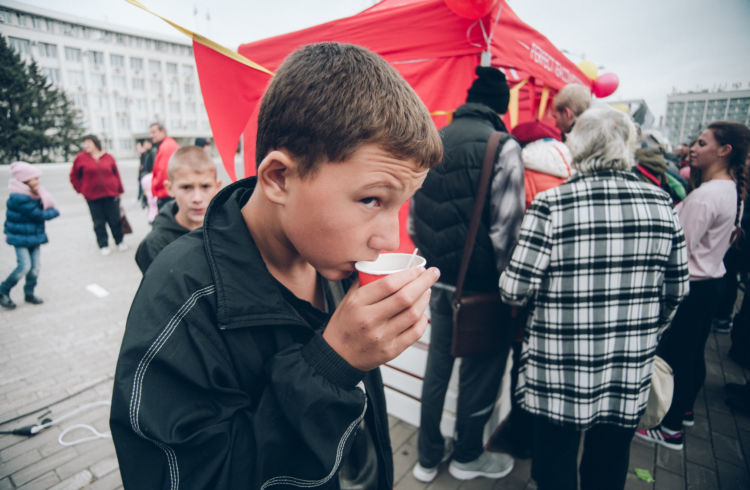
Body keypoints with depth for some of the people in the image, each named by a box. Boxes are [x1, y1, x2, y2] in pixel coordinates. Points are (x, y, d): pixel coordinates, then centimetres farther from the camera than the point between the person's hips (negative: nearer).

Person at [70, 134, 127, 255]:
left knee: (115, 220, 6)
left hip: (110, 195, 0)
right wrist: (81, 190, 2)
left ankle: (119, 242, 21)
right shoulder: (81, 158, 2)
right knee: (99, 223, 6)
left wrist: (119, 191, 9)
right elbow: (74, 176, 10)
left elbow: (116, 175, 9)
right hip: (92, 197, 0)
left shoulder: (108, 157, 4)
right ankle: (103, 245, 16)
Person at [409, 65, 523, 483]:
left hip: (439, 282, 6)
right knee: (481, 371, 16)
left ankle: (428, 457, 37)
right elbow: (506, 229, -18)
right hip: (481, 286, -5)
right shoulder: (503, 146, -13)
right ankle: (468, 456, 38)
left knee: (437, 365, 20)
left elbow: (413, 220, 7)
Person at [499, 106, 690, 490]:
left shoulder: (551, 205, -18)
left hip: (560, 371, -4)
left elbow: (516, 289, -17)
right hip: (630, 372, 5)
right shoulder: (660, 204, -2)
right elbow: (676, 288, 6)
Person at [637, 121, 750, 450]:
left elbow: (679, 249, -22)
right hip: (710, 280, 10)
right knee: (694, 354, 21)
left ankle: (671, 429, 16)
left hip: (691, 286, -10)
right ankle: (684, 410, 39)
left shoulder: (704, 195, -22)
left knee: (675, 355, 2)